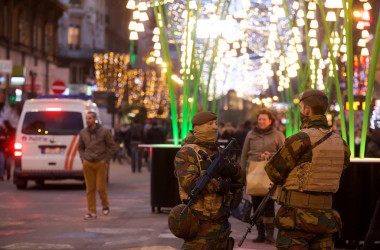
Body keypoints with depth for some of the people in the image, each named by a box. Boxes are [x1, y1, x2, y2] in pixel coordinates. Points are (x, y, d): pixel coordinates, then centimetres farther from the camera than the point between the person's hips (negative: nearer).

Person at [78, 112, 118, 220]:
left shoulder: (104, 131, -4)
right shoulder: (83, 133, 7)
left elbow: (112, 147, 1)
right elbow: (80, 148, 21)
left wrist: (106, 160, -4)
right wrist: (83, 159, 8)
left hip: (100, 163, -3)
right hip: (87, 164, 3)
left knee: (101, 187, -4)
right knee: (90, 189, 1)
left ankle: (105, 205, 22)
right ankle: (91, 212, 5)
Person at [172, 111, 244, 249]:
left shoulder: (218, 152, 16)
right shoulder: (187, 153, -10)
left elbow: (239, 178, 10)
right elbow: (189, 182, -25)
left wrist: (234, 170, -13)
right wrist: (218, 185, -20)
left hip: (221, 221, 9)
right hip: (200, 224, -9)